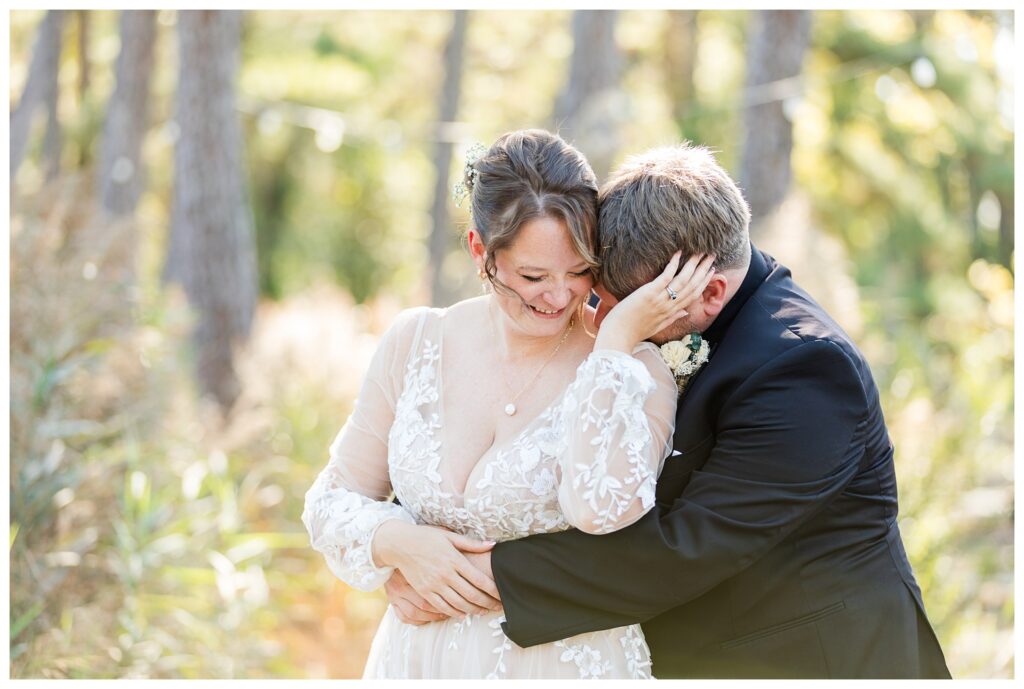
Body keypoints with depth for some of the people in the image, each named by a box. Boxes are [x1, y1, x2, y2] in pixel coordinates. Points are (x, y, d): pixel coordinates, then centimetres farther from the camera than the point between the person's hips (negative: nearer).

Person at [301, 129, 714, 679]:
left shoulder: (633, 373, -13)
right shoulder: (415, 342, -4)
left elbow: (603, 507, -32)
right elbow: (333, 501, 4)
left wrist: (617, 338, -28)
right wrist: (397, 544, -15)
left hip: (565, 664, -3)